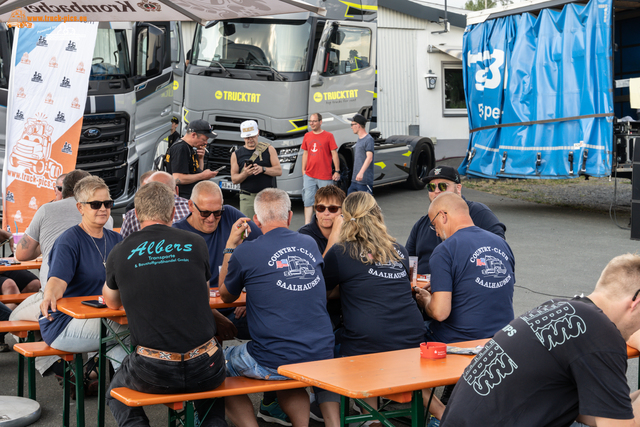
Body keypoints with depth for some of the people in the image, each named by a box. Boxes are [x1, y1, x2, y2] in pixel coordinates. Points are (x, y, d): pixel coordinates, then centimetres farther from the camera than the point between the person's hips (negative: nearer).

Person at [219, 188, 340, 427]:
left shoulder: (245, 252, -6)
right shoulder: (310, 244, 8)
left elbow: (226, 296, 13)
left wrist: (231, 246, 17)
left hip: (273, 364, -5)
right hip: (322, 357, 5)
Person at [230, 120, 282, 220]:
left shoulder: (269, 149, 10)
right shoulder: (236, 154, 11)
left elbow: (279, 171, 2)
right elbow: (234, 179, 6)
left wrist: (262, 169, -15)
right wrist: (245, 174, -15)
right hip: (247, 198, 1)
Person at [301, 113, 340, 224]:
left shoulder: (328, 136, -2)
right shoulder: (307, 136, 10)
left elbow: (334, 154, -2)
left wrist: (337, 171, -5)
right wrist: (303, 170, 14)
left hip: (325, 176, -4)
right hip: (309, 176, 4)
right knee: (308, 201, 0)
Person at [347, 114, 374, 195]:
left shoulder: (368, 139, -12)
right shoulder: (359, 139, 17)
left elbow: (369, 158, -24)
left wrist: (361, 173, -35)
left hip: (364, 181, -9)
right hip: (355, 180, 9)